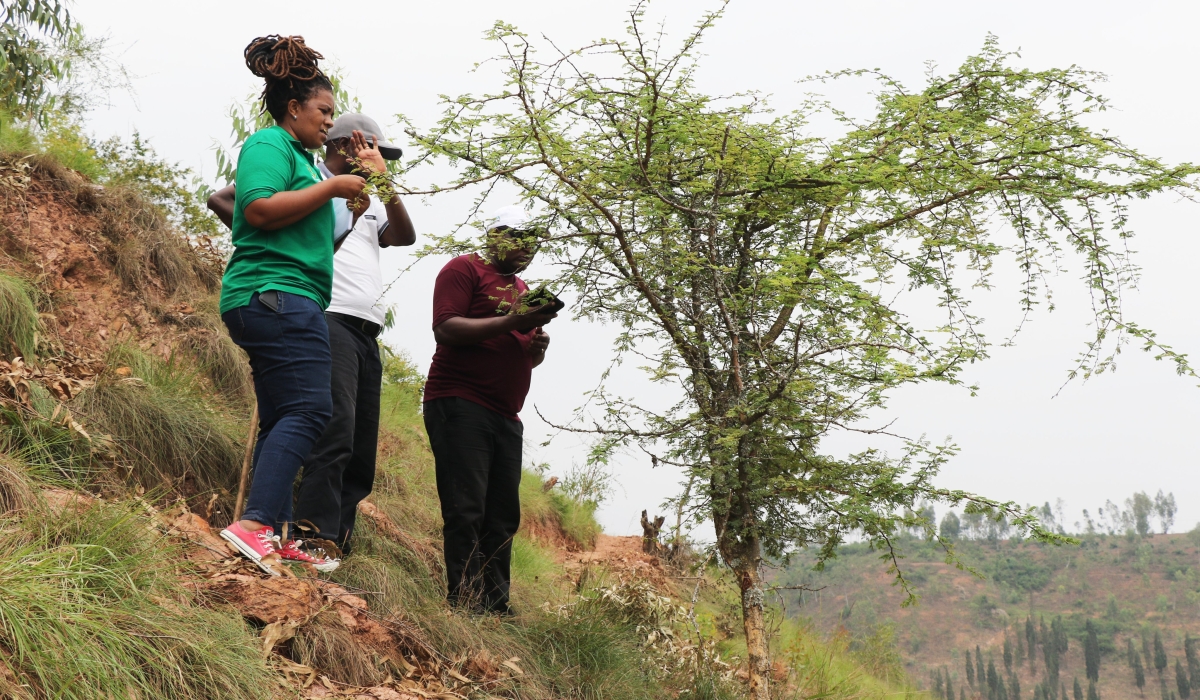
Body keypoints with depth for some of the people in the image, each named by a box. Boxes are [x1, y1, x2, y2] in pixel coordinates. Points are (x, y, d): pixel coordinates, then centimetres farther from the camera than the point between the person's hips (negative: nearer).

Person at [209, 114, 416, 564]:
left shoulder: (370, 202, 28)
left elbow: (405, 237, 8)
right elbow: (221, 200, 3)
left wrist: (383, 183, -4)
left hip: (367, 335, 8)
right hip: (328, 319, -8)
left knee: (361, 455, 5)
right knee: (336, 434, -23)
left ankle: (337, 552, 9)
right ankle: (317, 542, -26)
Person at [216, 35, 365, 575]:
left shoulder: (295, 155, 27)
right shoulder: (268, 144, -3)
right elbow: (260, 209, -21)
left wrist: (347, 209, 24)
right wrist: (331, 188, -13)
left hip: (281, 303, 11)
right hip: (276, 292, -11)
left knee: (282, 418, 7)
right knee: (309, 408, -20)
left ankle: (274, 539, 7)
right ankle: (255, 523, -29)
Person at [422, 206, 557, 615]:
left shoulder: (522, 289, 25)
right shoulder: (465, 270, -1)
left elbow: (529, 359, 30)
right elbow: (445, 329, -14)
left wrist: (538, 345, 5)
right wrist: (511, 322, -19)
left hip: (505, 416, 8)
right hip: (460, 406, -8)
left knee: (503, 516, 4)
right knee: (466, 512, -11)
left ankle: (496, 605, 7)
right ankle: (467, 602, -10)